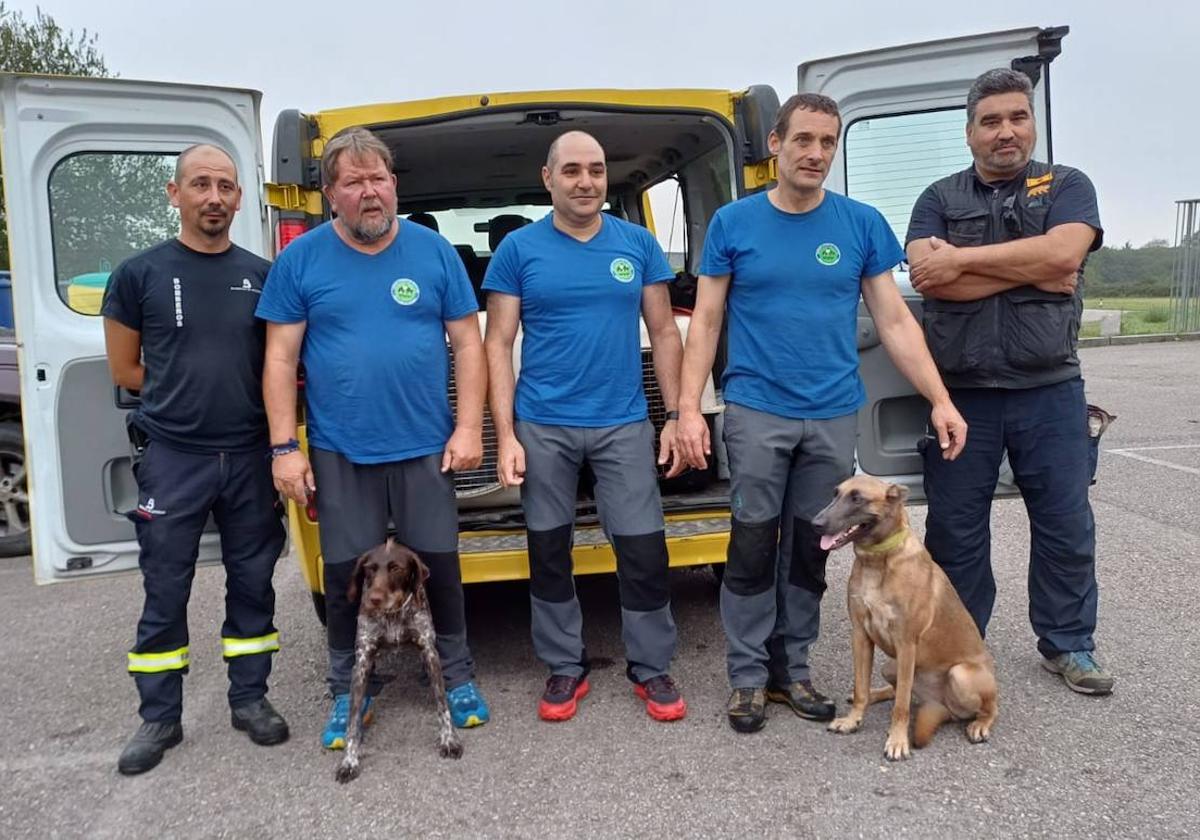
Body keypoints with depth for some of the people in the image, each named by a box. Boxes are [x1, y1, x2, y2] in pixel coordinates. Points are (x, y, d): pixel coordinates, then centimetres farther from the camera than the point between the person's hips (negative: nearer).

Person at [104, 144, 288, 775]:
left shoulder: (262, 275, 4)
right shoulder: (139, 274, -2)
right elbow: (125, 370, 5)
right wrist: (184, 396, 5)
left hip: (250, 455, 2)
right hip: (171, 458, -2)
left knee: (253, 582, 10)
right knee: (165, 592, 7)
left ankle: (250, 699, 25)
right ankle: (159, 718, 21)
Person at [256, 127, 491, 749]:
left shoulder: (433, 250, 3)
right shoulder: (301, 259, 2)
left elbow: (467, 344, 3)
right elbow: (281, 358, 1)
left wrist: (469, 427, -5)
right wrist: (284, 448, -5)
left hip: (425, 447, 0)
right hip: (339, 453, 0)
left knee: (439, 566, 9)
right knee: (346, 575, 8)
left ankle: (458, 675, 28)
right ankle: (348, 691, 26)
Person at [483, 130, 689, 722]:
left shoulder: (638, 243, 5)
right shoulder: (518, 249, 0)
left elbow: (664, 333, 8)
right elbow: (498, 345, 0)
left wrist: (676, 416, 1)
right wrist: (505, 435, -8)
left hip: (625, 425, 1)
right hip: (543, 427, 0)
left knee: (644, 549, 2)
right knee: (549, 551, 9)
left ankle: (651, 668, 20)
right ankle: (564, 668, 25)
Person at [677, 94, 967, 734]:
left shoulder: (862, 224, 4)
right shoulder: (733, 223, 0)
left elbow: (895, 322, 4)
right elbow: (705, 322, 1)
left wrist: (940, 401, -3)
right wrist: (688, 407, -8)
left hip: (834, 417, 2)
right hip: (756, 412, -2)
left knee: (810, 551, 10)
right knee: (754, 549, 2)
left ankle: (792, 669, 24)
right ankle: (748, 675, 15)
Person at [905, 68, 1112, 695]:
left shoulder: (1067, 187, 7)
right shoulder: (939, 199, 8)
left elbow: (1063, 252, -15)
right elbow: (926, 277, -11)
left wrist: (962, 258, -13)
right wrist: (1031, 272, -12)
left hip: (1049, 391, 0)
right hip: (960, 394, 0)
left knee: (1066, 524, 9)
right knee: (954, 529, 7)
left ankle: (1067, 644, 26)